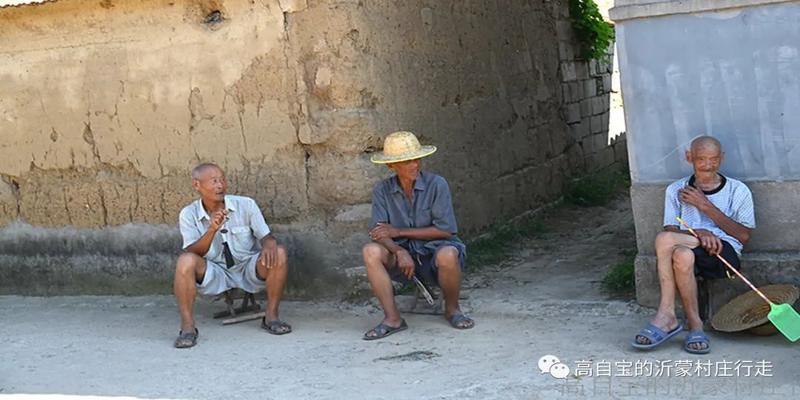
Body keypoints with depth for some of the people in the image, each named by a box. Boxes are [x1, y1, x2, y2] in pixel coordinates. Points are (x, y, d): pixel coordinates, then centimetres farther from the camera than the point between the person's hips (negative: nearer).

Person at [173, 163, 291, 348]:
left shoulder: (245, 205, -8)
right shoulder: (189, 214, -8)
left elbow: (267, 237, -5)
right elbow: (193, 253, -15)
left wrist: (269, 245, -32)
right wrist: (212, 229, -33)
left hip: (248, 270, 1)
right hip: (214, 274, -1)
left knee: (278, 253, -26)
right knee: (185, 261, -31)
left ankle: (271, 316, -12)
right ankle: (187, 326, -20)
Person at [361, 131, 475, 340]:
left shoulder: (436, 184, -10)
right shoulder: (382, 190, -2)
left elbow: (445, 230, -14)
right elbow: (378, 232, -10)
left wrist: (399, 231, -12)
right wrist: (400, 252, -31)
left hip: (434, 250, -2)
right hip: (404, 256, 2)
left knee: (448, 255, -36)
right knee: (371, 251, -25)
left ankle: (452, 309, -5)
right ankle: (392, 318, -20)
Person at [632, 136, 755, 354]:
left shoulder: (738, 191, 11)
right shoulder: (676, 190, 15)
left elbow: (744, 236, 2)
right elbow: (671, 230, 7)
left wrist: (706, 206, -3)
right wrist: (699, 234, -16)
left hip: (725, 254, -2)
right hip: (689, 248, 3)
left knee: (664, 239, -31)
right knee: (682, 256, -38)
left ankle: (666, 315, -21)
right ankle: (694, 325, -27)